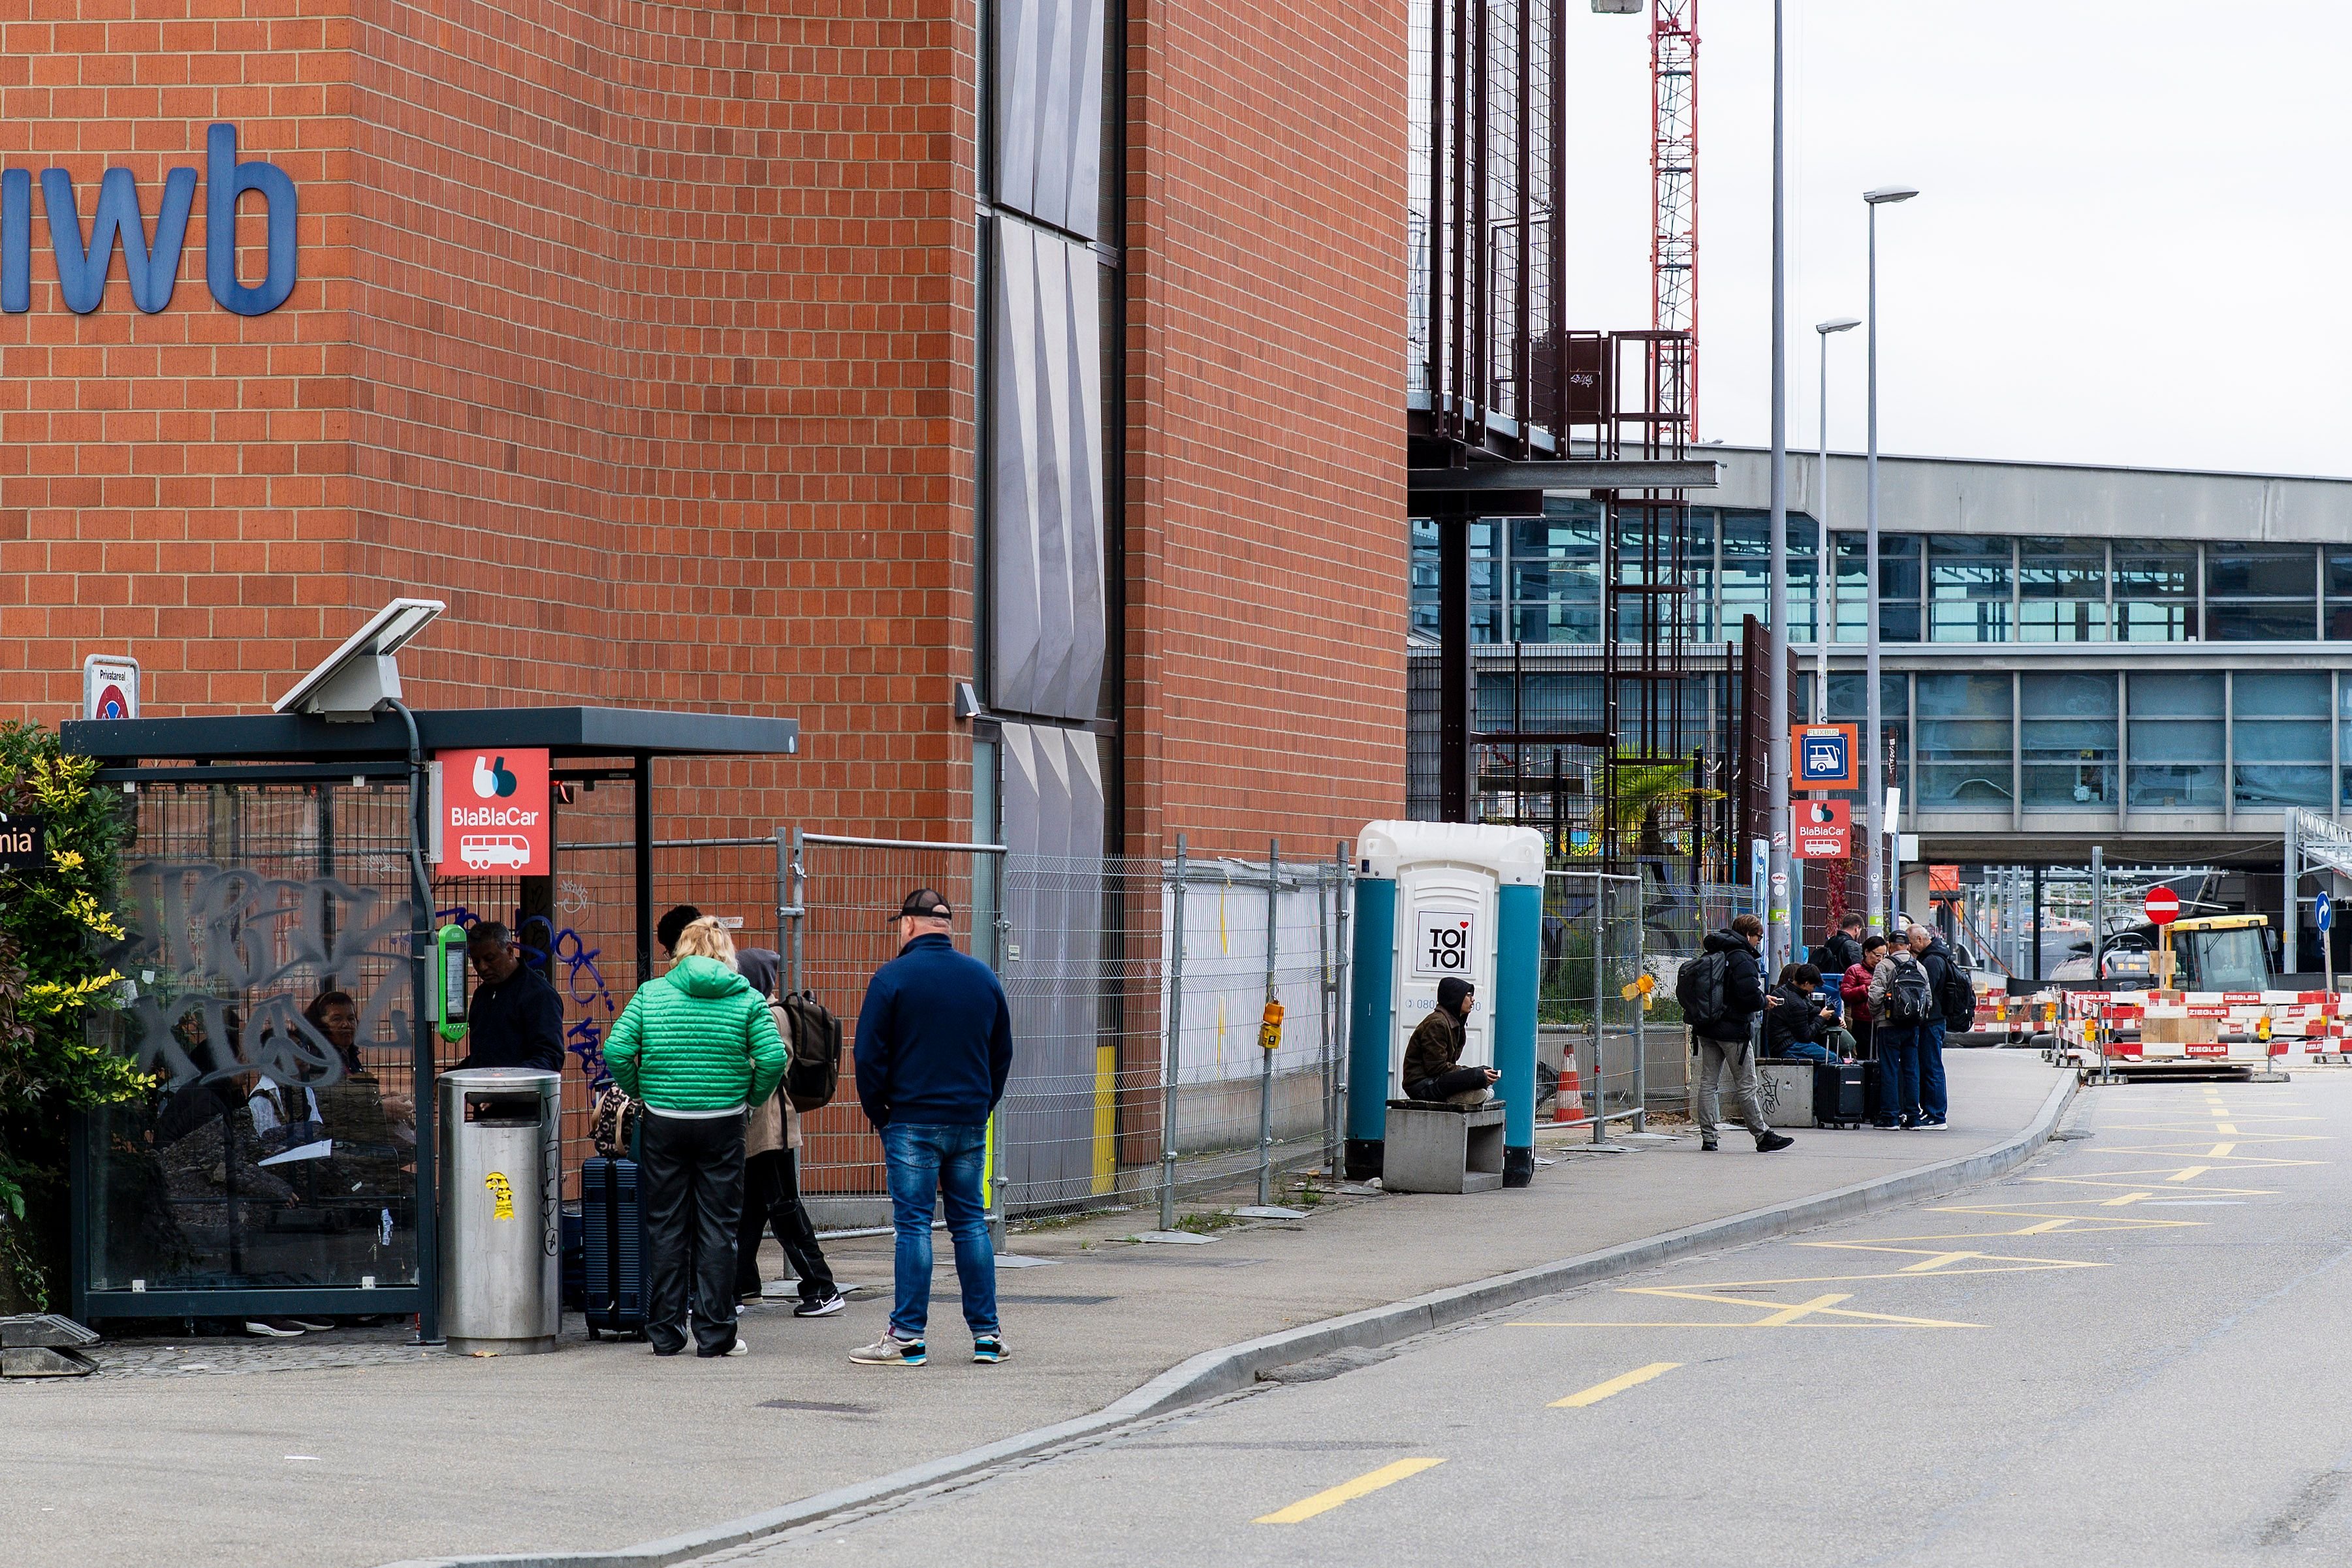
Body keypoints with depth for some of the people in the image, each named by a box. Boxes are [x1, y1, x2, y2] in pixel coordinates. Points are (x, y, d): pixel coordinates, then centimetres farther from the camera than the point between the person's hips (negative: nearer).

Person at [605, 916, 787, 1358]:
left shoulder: (650, 994, 1)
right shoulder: (746, 998, -2)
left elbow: (616, 1051, -6)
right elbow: (773, 1059, -10)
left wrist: (639, 1092, 8)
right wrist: (751, 1098, 5)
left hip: (664, 1123, 1)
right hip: (722, 1124, -1)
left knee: (665, 1229, 9)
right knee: (717, 1230, 5)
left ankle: (665, 1333, 12)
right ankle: (714, 1334, 6)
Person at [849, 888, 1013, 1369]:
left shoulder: (892, 978, -6)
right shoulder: (983, 978, 9)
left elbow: (870, 1058, -7)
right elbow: (1002, 1055, 15)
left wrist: (880, 1117, 4)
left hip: (912, 1123, -4)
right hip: (970, 1124, 4)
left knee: (913, 1226, -3)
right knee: (970, 1224, 9)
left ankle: (907, 1337, -4)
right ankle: (987, 1333, 9)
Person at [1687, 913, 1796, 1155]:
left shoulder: (1709, 954, 10)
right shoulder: (1742, 959, -15)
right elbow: (1750, 997, -23)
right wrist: (1765, 1002, -1)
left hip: (1706, 1029, 7)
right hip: (1733, 1030, -7)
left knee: (1708, 1082, 7)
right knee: (1746, 1085, -1)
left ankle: (1708, 1137, 6)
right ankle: (1763, 1136, 6)